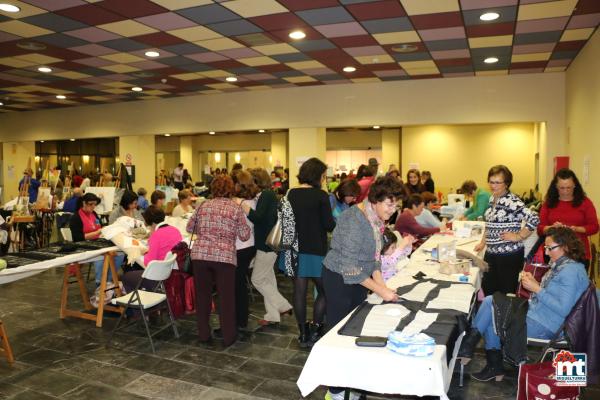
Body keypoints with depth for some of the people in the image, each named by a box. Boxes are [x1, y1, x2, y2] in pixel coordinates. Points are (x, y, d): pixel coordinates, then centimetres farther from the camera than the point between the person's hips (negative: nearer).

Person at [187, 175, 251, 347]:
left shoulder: (203, 205, 10)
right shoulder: (235, 208, 2)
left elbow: (190, 227, 17)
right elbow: (245, 235, 2)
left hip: (200, 254, 3)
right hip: (225, 256, -3)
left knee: (202, 295, 14)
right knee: (226, 297, 8)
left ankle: (203, 334, 23)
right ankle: (228, 336, 16)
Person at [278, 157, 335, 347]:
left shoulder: (291, 194, 3)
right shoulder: (320, 195, -12)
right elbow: (329, 225, -11)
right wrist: (335, 222, 9)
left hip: (294, 249, 5)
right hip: (315, 251, -5)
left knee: (299, 291, 11)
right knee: (324, 291, 11)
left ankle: (304, 333, 20)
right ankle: (315, 330, 6)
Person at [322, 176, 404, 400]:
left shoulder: (376, 219, -1)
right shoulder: (354, 220, -27)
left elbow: (374, 255, 9)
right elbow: (349, 266, -28)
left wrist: (381, 283, -3)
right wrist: (380, 290, -25)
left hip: (359, 278, 8)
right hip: (339, 279, -8)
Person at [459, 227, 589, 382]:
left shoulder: (571, 271, -19)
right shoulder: (561, 265, 11)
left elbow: (563, 309, -23)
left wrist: (537, 289, -20)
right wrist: (534, 282, 2)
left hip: (544, 326, -10)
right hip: (535, 311, 10)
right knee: (489, 301, 0)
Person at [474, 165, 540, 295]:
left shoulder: (512, 201, -16)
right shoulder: (492, 198, 9)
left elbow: (534, 219, -26)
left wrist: (518, 237, -18)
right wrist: (483, 243, 18)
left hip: (509, 255, -8)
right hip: (491, 253, 8)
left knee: (506, 293, 3)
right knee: (487, 289, 14)